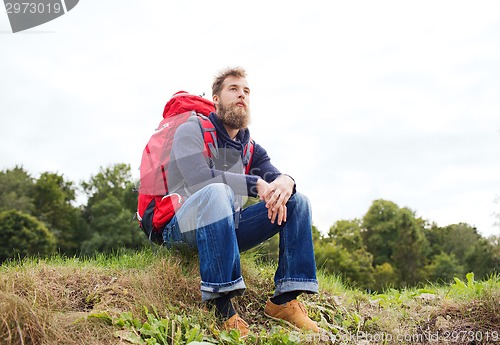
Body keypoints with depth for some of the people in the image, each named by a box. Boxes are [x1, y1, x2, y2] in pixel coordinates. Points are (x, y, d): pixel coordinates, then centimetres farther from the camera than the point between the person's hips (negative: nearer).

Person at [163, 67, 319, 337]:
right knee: (216, 192, -38)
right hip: (184, 228, -6)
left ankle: (284, 299, -13)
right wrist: (257, 184, -26)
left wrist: (285, 182, -26)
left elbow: (273, 175, 0)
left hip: (229, 228, 7)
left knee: (298, 201, -5)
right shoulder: (191, 132, -4)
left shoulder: (250, 148, 15)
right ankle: (221, 305, -38)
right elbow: (199, 179, -23)